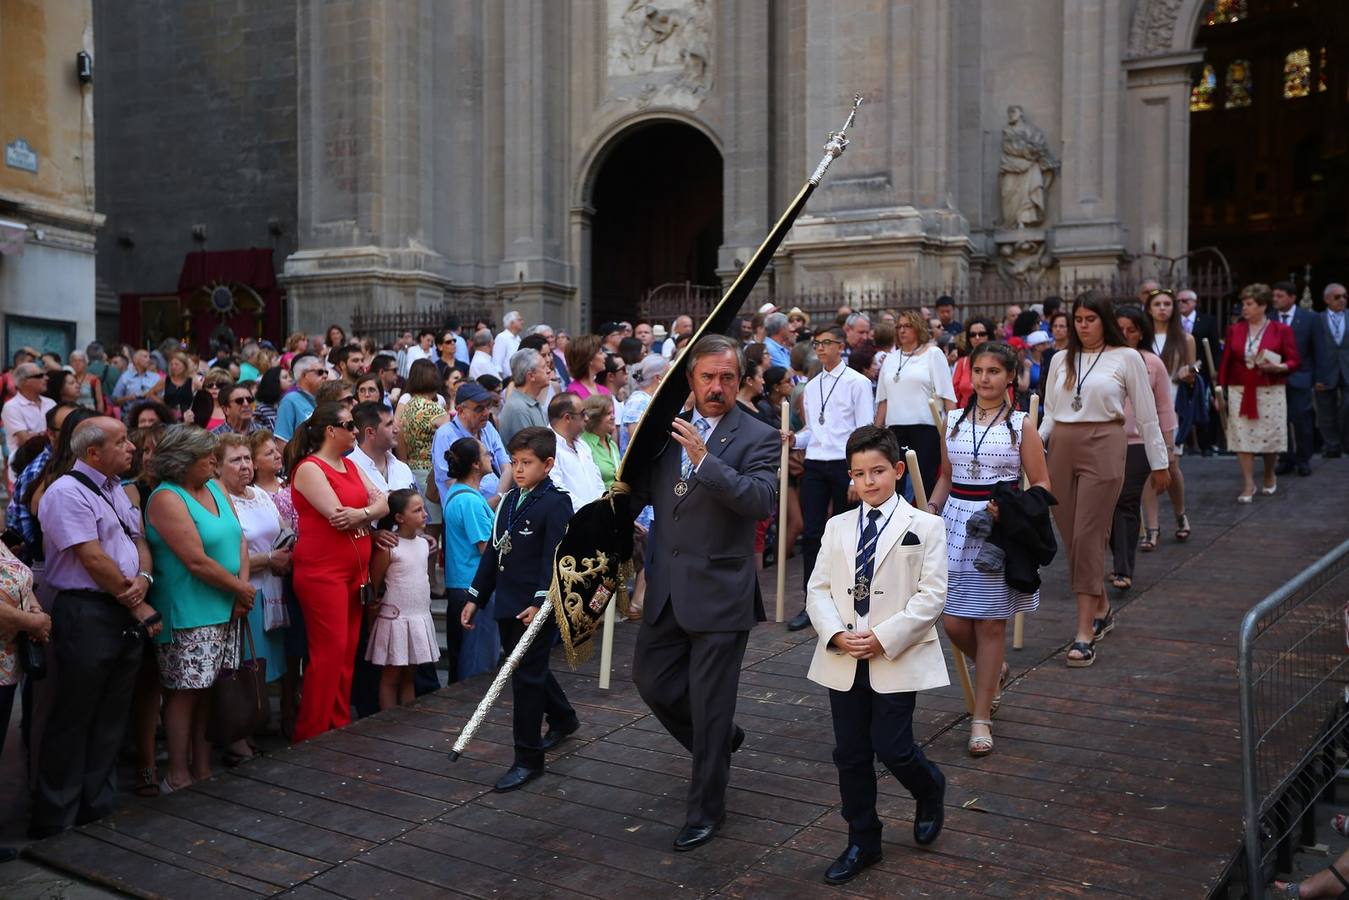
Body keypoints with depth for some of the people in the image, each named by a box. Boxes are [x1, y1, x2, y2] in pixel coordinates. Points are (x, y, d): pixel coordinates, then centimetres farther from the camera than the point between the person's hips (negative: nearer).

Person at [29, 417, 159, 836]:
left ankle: (99, 803, 25)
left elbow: (139, 540, 15)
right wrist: (138, 606, -11)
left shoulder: (116, 490, 16)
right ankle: (56, 817, 12)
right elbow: (93, 559, -16)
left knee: (112, 717, 13)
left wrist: (143, 578, -6)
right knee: (73, 719, 1)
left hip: (127, 615, 8)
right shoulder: (67, 492, -12)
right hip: (87, 615, -8)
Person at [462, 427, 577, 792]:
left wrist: (540, 603, -27)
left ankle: (528, 759, 4)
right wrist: (476, 597, 15)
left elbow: (555, 559, -19)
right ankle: (563, 718, 45)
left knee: (527, 676, -5)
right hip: (508, 604, 8)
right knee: (531, 670, 21)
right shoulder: (510, 500, 13)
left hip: (537, 608, -8)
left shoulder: (556, 504, -12)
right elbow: (494, 552, 17)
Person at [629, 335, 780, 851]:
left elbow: (764, 500, -24)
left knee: (710, 703, 2)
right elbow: (640, 492, 19)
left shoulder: (759, 438, -7)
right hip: (667, 589, 6)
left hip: (719, 590, -6)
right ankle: (721, 739, 42)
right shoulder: (666, 430, 9)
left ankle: (705, 810, 21)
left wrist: (704, 458, -29)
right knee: (652, 681, 15)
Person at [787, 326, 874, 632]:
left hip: (844, 464, -5)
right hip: (814, 464, 5)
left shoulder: (857, 383, -3)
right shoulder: (812, 386, 15)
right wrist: (795, 440, -3)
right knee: (811, 533, 1)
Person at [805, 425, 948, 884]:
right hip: (843, 660, 4)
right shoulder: (838, 527, 8)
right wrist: (836, 634, -12)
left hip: (897, 660, -4)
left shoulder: (924, 527, -4)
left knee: (892, 748, -5)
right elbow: (818, 588, 6)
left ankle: (929, 791, 30)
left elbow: (931, 596, -10)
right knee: (850, 754, 9)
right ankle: (862, 842, 25)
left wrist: (883, 639, -17)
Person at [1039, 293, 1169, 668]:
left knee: (1088, 536, -10)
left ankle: (1085, 633, -7)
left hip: (1103, 447, -5)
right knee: (1071, 535, 8)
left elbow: (1146, 415, 3)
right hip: (1062, 448, 5)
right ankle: (1102, 609, 29)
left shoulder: (1127, 358, 0)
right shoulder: (1061, 360, 12)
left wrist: (1159, 463, 5)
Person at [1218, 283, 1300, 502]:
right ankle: (1248, 484, 3)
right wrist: (1220, 389, 1)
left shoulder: (1281, 330, 0)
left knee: (1269, 436, 6)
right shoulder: (1234, 330, 6)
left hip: (1270, 392, -1)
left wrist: (1279, 367, -21)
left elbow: (1295, 361, -1)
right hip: (1239, 392, 2)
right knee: (1242, 437, -4)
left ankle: (1270, 475, 32)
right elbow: (1225, 362, 6)